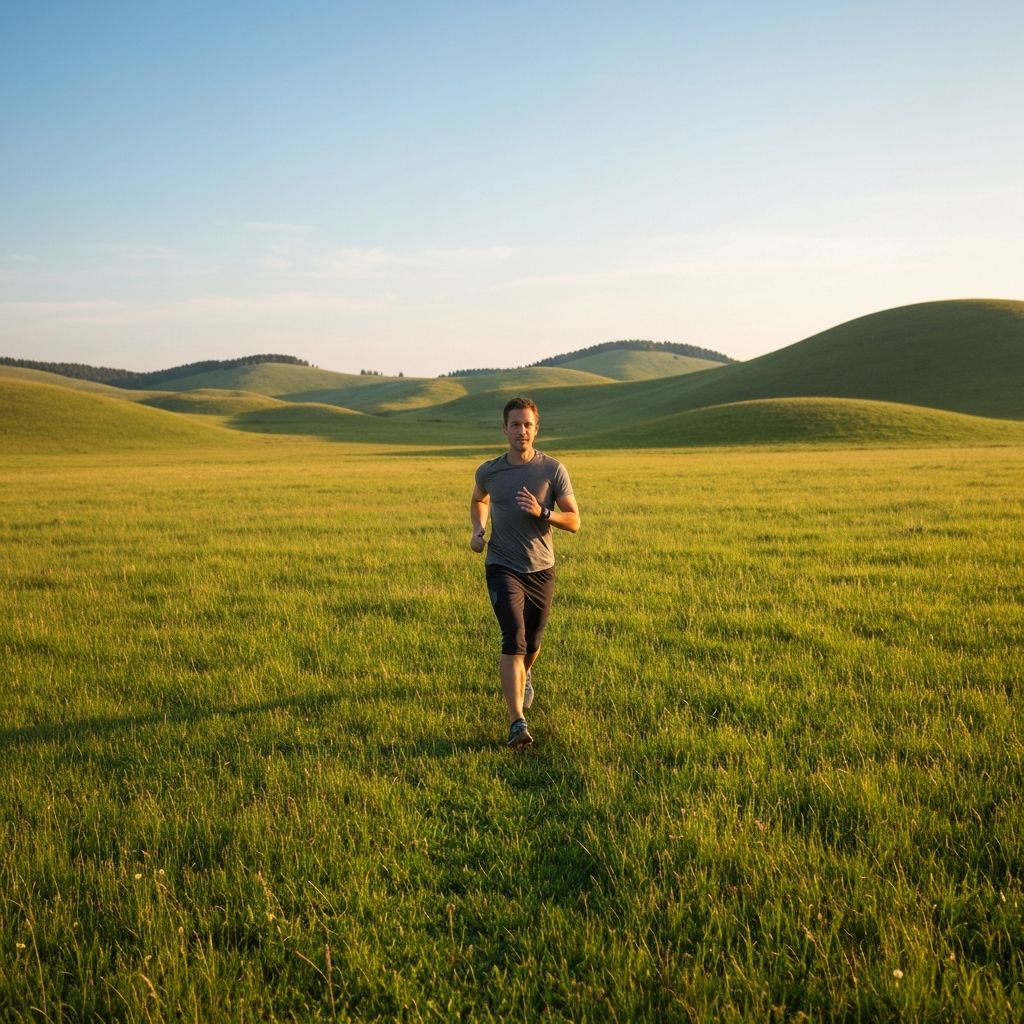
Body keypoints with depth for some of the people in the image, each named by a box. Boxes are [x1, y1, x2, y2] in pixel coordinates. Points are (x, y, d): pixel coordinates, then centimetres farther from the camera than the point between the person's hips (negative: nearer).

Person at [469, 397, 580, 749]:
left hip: (541, 568, 1)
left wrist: (541, 512, -22)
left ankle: (524, 675, 52)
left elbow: (573, 521, -5)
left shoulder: (553, 469, -6)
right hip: (502, 567, -1)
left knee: (532, 641, 16)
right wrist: (477, 529, 3)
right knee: (514, 638, -18)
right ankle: (517, 722, -21)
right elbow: (478, 500, 22)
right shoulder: (488, 472, -1)